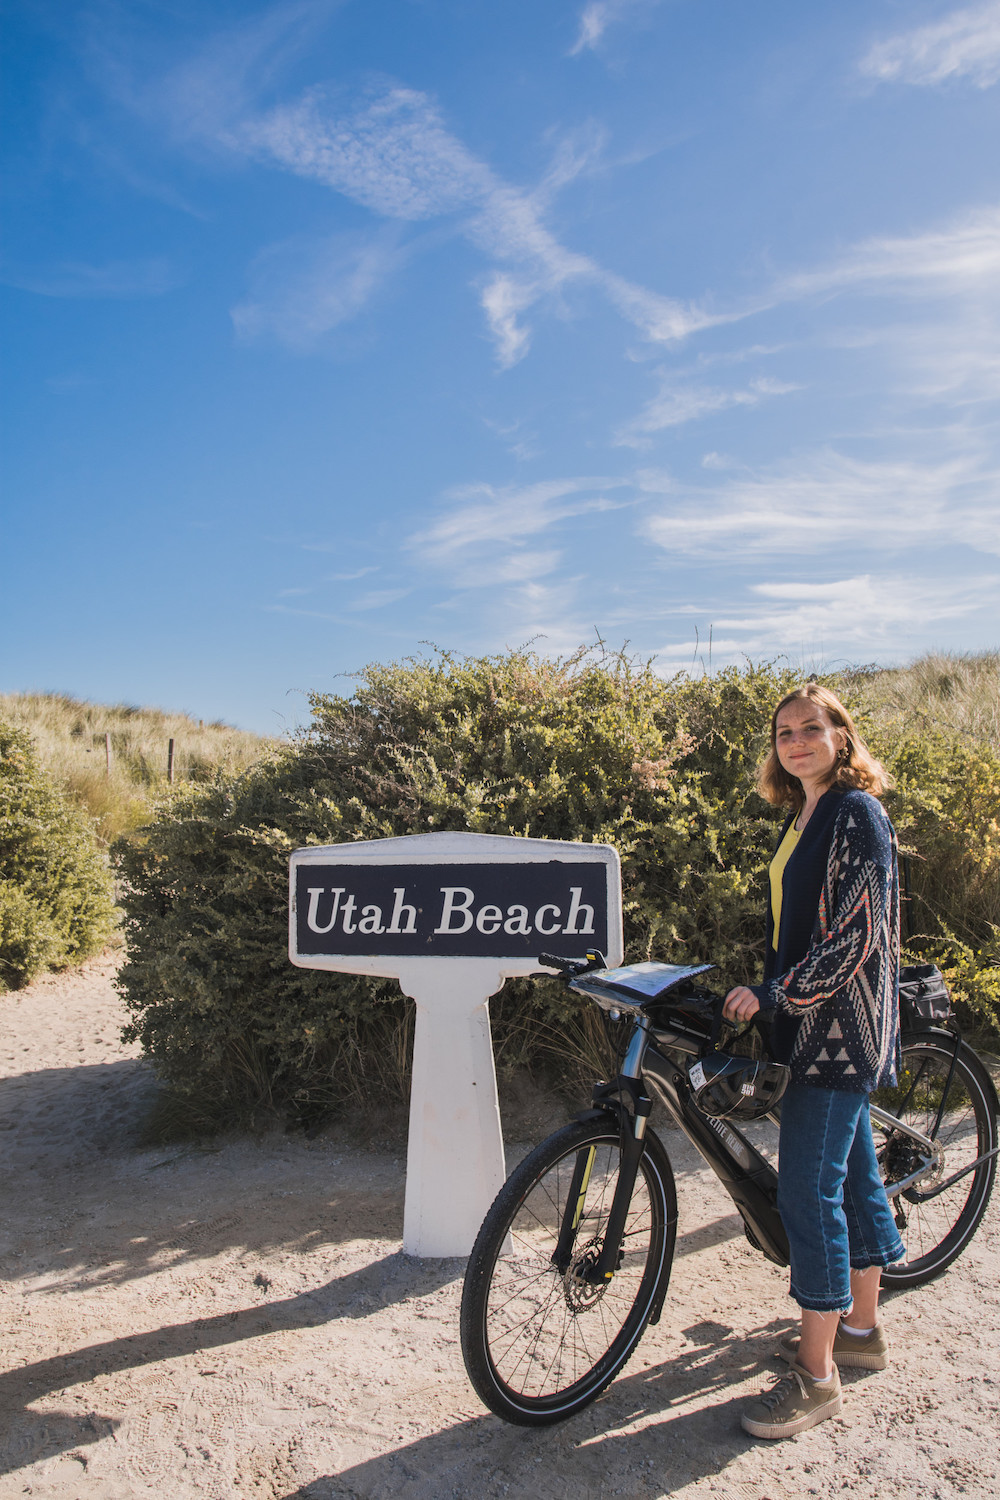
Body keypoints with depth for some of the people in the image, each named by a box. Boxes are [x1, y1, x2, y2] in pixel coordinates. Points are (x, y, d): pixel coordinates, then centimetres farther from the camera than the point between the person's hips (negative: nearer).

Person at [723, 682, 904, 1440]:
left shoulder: (857, 813, -15)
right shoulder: (805, 816, 12)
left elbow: (855, 933, -21)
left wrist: (773, 994, -20)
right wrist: (765, 987, 15)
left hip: (840, 1023, -9)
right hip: (817, 1020, 9)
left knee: (808, 1190, -6)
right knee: (852, 1172, 18)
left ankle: (816, 1375, 7)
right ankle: (861, 1328, 33)